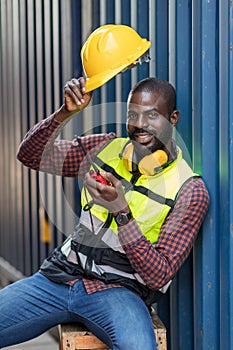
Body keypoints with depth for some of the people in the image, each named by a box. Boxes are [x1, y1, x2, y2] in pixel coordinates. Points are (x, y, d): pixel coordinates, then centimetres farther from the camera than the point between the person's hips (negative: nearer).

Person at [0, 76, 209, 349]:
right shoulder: (107, 148, 8)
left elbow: (159, 276, -12)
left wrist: (122, 212, -24)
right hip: (60, 275, 4)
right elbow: (30, 155, 6)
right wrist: (67, 112, -10)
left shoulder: (189, 190, -6)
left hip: (119, 290, -4)